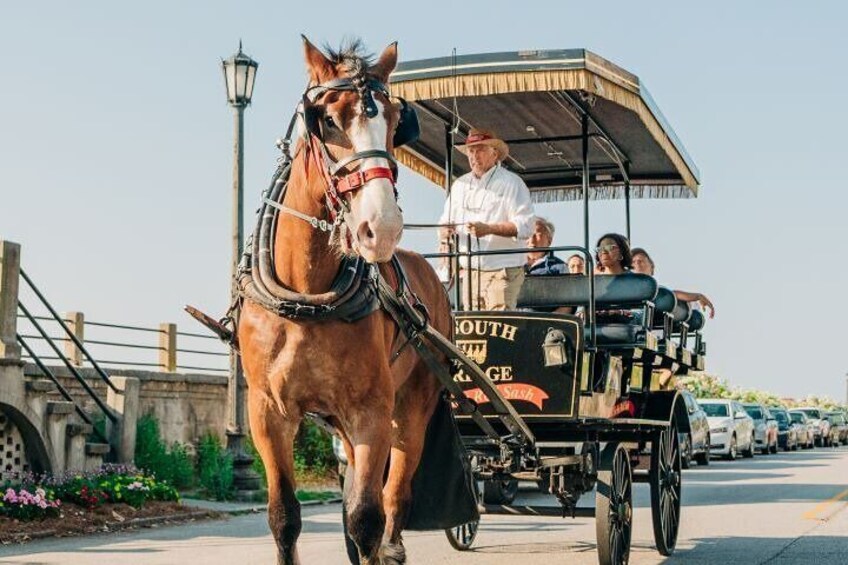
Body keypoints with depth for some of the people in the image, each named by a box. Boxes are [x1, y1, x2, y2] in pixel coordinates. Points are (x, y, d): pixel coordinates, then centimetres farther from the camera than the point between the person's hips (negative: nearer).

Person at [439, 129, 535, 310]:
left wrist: (489, 229, -24)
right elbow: (446, 221, 20)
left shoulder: (511, 183, -3)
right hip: (469, 271, 6)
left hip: (502, 270, -6)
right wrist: (445, 232, -5)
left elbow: (525, 226, -12)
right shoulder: (460, 184, 16)